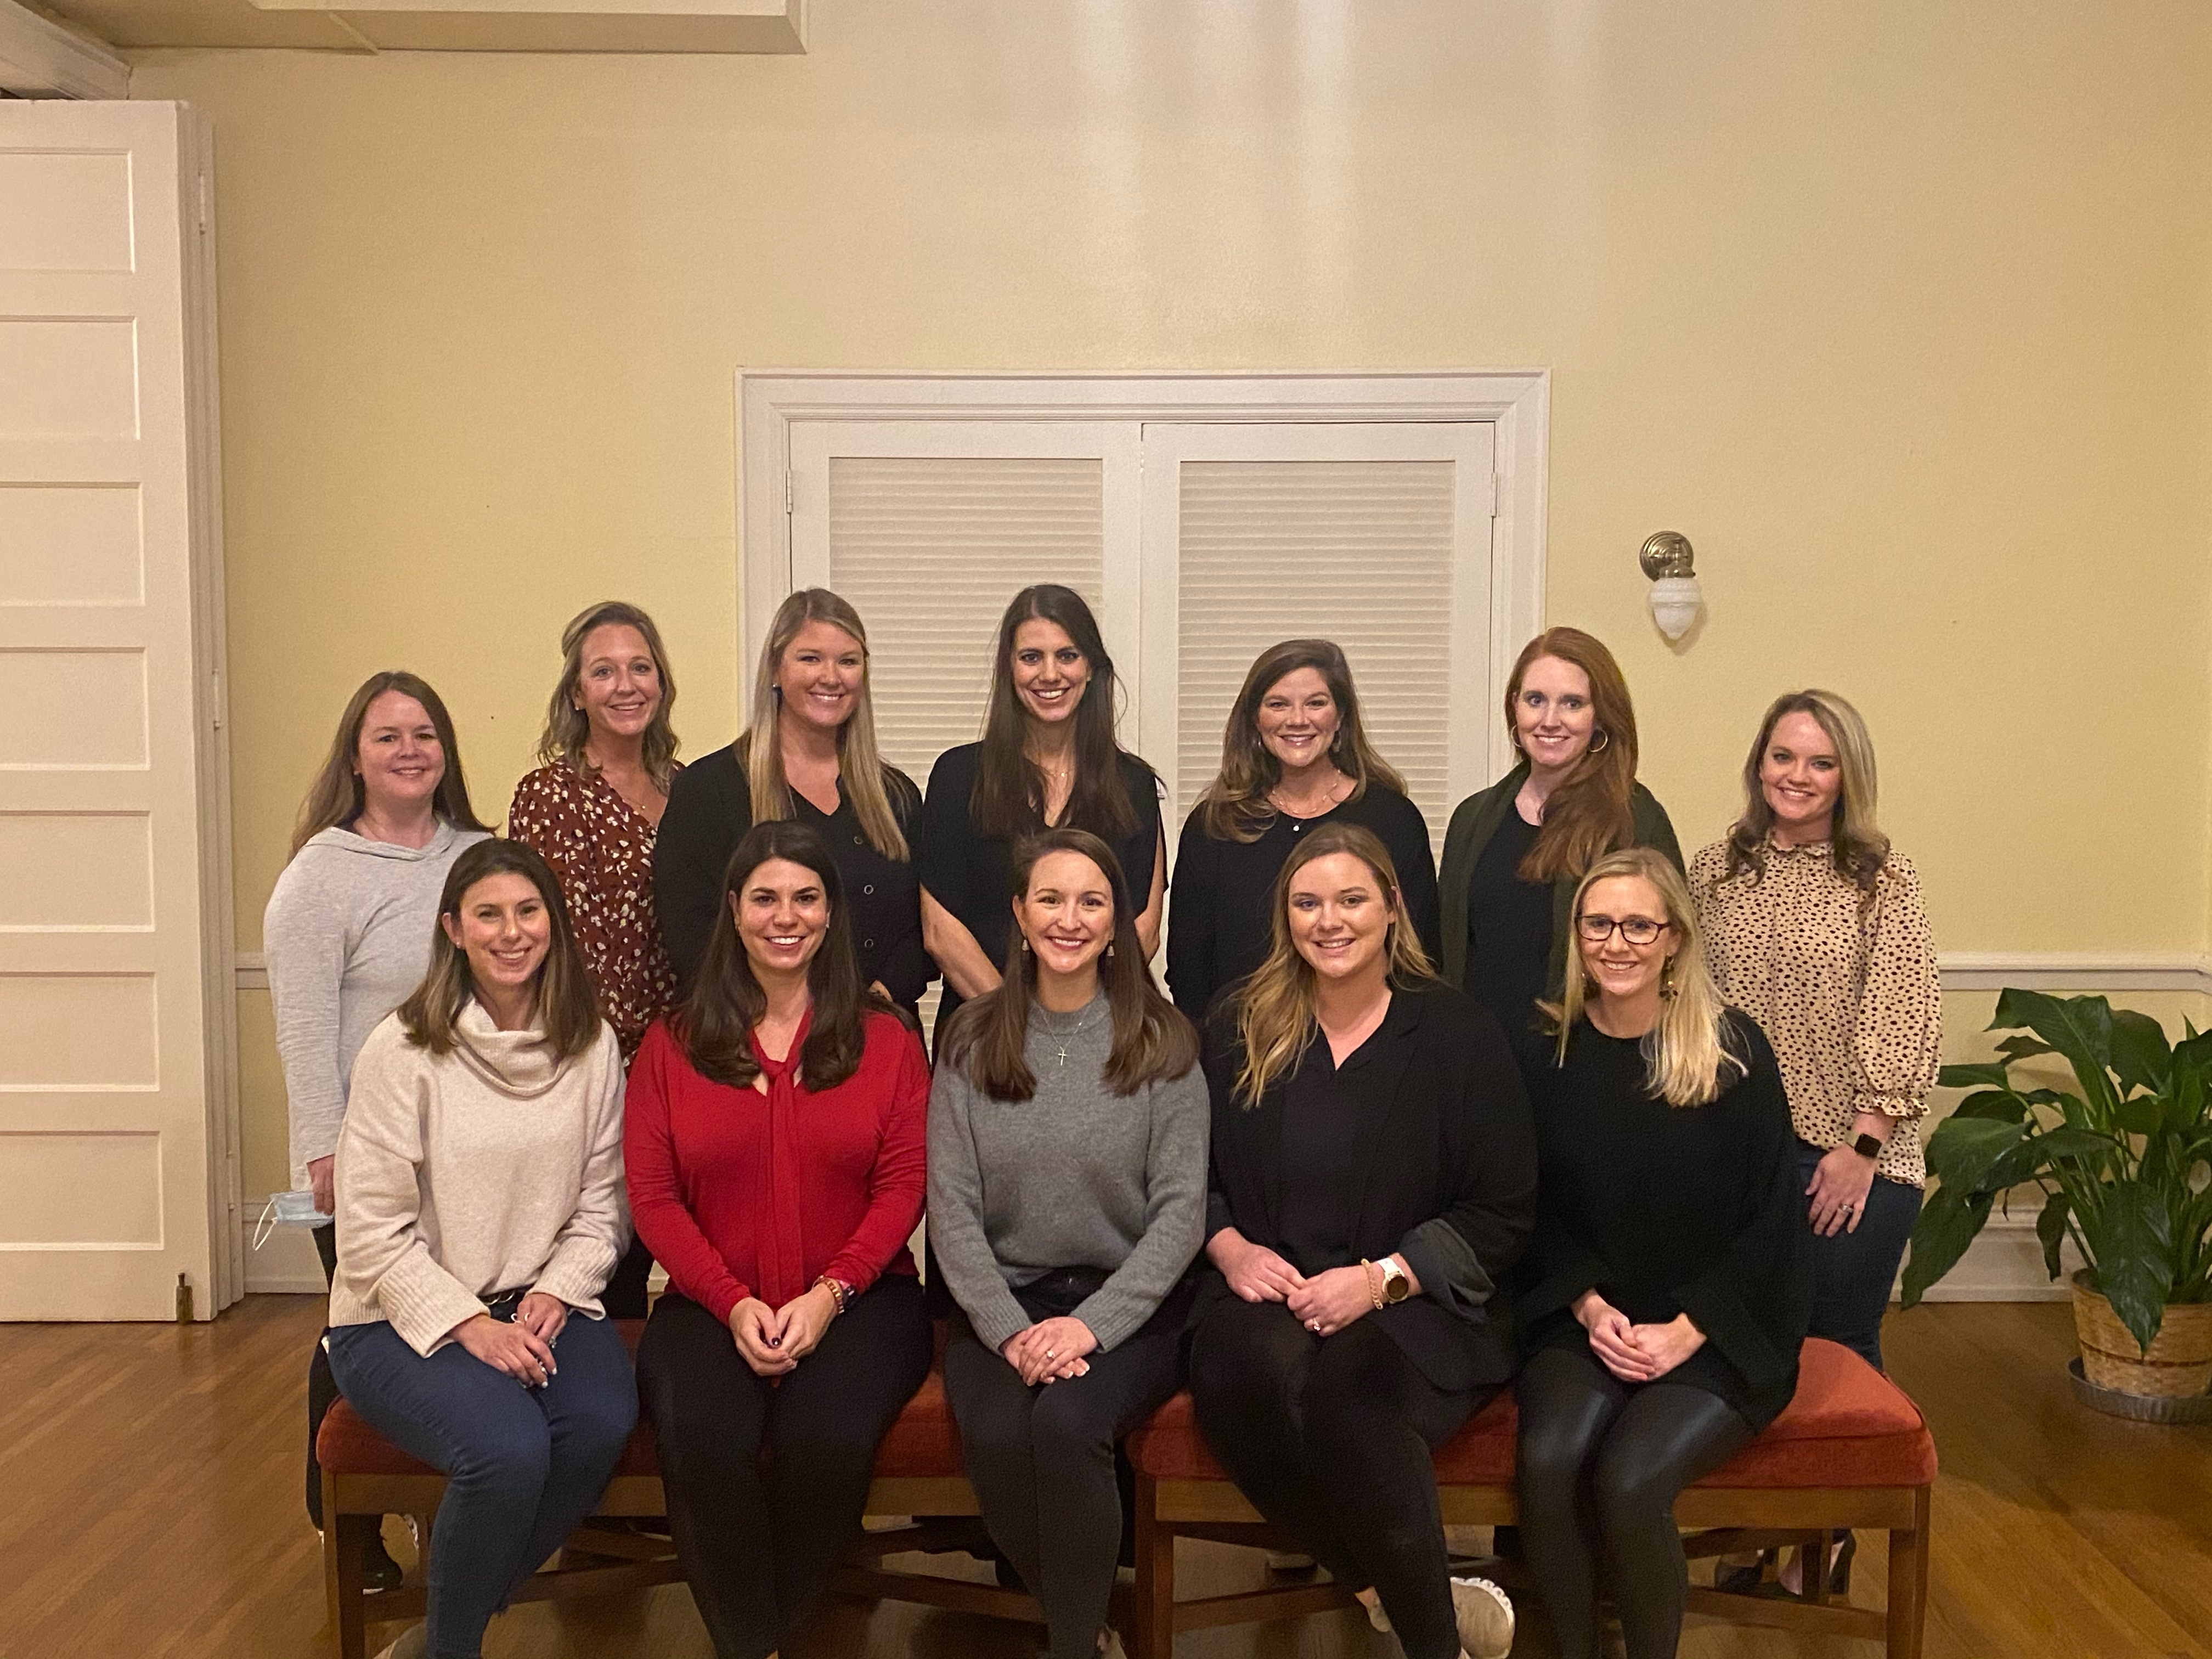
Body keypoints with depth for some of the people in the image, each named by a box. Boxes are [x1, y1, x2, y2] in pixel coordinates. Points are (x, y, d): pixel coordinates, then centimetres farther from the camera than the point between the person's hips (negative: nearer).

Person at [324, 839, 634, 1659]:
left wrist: (556, 1293, -11)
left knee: (603, 1423, -26)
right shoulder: (404, 1051, -9)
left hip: (542, 1306, 4)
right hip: (405, 1316, -4)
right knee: (509, 1446, -31)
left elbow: (601, 1206, 6)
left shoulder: (591, 1045, 3)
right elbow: (373, 1234, -10)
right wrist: (470, 1325, -17)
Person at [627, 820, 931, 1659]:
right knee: (701, 1440, -30)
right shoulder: (672, 1045, 9)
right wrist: (735, 1303, -11)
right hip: (711, 1304, 1)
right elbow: (653, 1196, 3)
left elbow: (903, 1185, 1)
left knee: (826, 1438, -31)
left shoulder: (885, 1039, 7)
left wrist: (830, 1293, -13)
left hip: (857, 1300, 0)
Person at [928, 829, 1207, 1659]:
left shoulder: (1161, 1043, 1)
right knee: (997, 1436, -28)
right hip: (1001, 1299, 2)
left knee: (1066, 1421, -31)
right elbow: (952, 1211, 1)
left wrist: (1091, 1324, -16)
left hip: (1128, 1304, -1)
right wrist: (1010, 1331, -13)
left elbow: (1180, 1209, -4)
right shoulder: (973, 1042, 5)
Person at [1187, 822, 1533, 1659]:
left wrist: (1381, 1277, -11)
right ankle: (1386, 1587, -14)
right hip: (1264, 1295, 2)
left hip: (1412, 1305, -2)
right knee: (1252, 1368, -35)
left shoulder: (1458, 1033, 4)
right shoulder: (1237, 1026, 11)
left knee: (1347, 1393, -37)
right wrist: (1230, 1247, -5)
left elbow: (1504, 1213, 2)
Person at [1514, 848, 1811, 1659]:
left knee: (1628, 1480, -26)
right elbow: (1539, 1213, 8)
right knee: (1548, 1461, -25)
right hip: (1585, 1318, 2)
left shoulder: (1734, 1051, -5)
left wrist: (1684, 1332, -11)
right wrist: (1590, 1304, -8)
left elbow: (1770, 1219, -4)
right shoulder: (1551, 1055, 2)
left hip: (1718, 1332, -2)